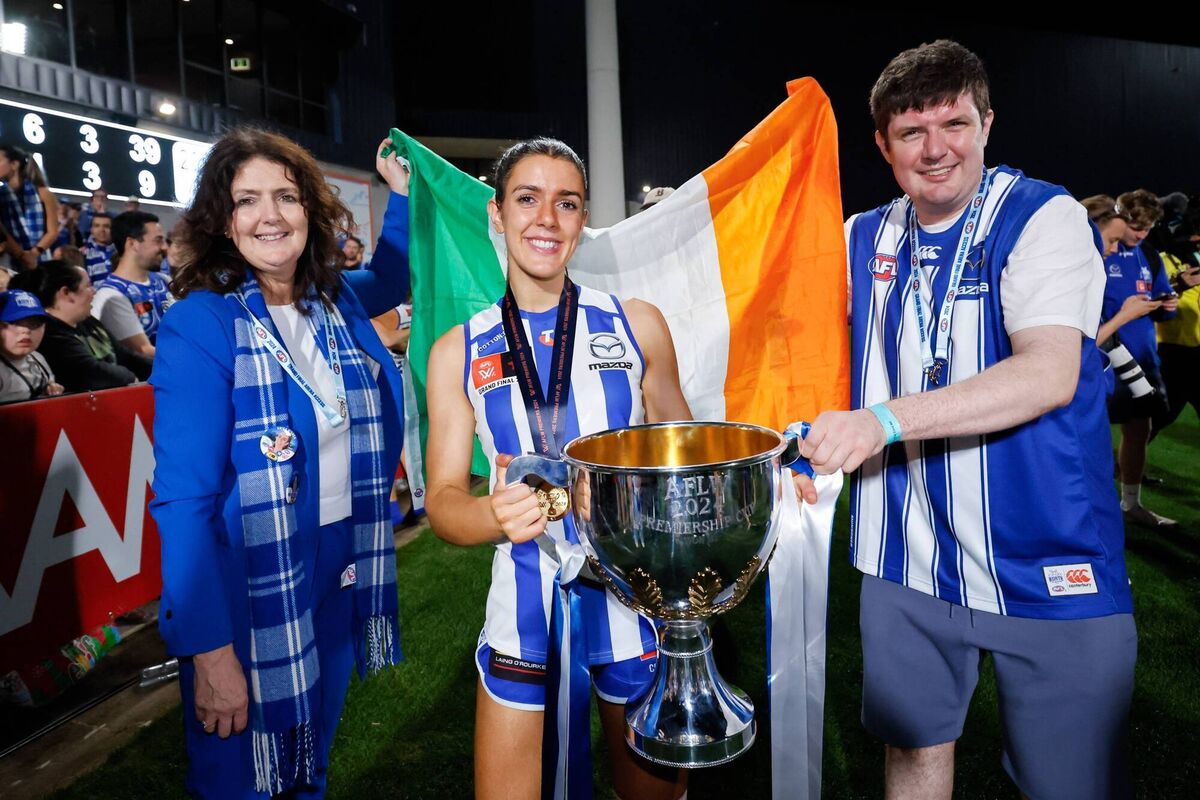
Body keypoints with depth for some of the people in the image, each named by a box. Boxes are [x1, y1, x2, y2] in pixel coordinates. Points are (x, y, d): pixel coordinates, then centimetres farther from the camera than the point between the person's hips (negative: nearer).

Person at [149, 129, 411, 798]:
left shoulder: (336, 302, 0)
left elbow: (393, 274, 25)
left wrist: (402, 190, 17)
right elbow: (185, 500, -19)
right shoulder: (199, 324, -16)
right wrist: (209, 652, -20)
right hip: (249, 594, -5)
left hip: (343, 577, 5)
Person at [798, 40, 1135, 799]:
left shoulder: (1044, 217, -10)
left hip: (1045, 565, -4)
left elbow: (1049, 373, -24)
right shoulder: (864, 239, 5)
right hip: (907, 557, 4)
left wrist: (884, 420, -35)